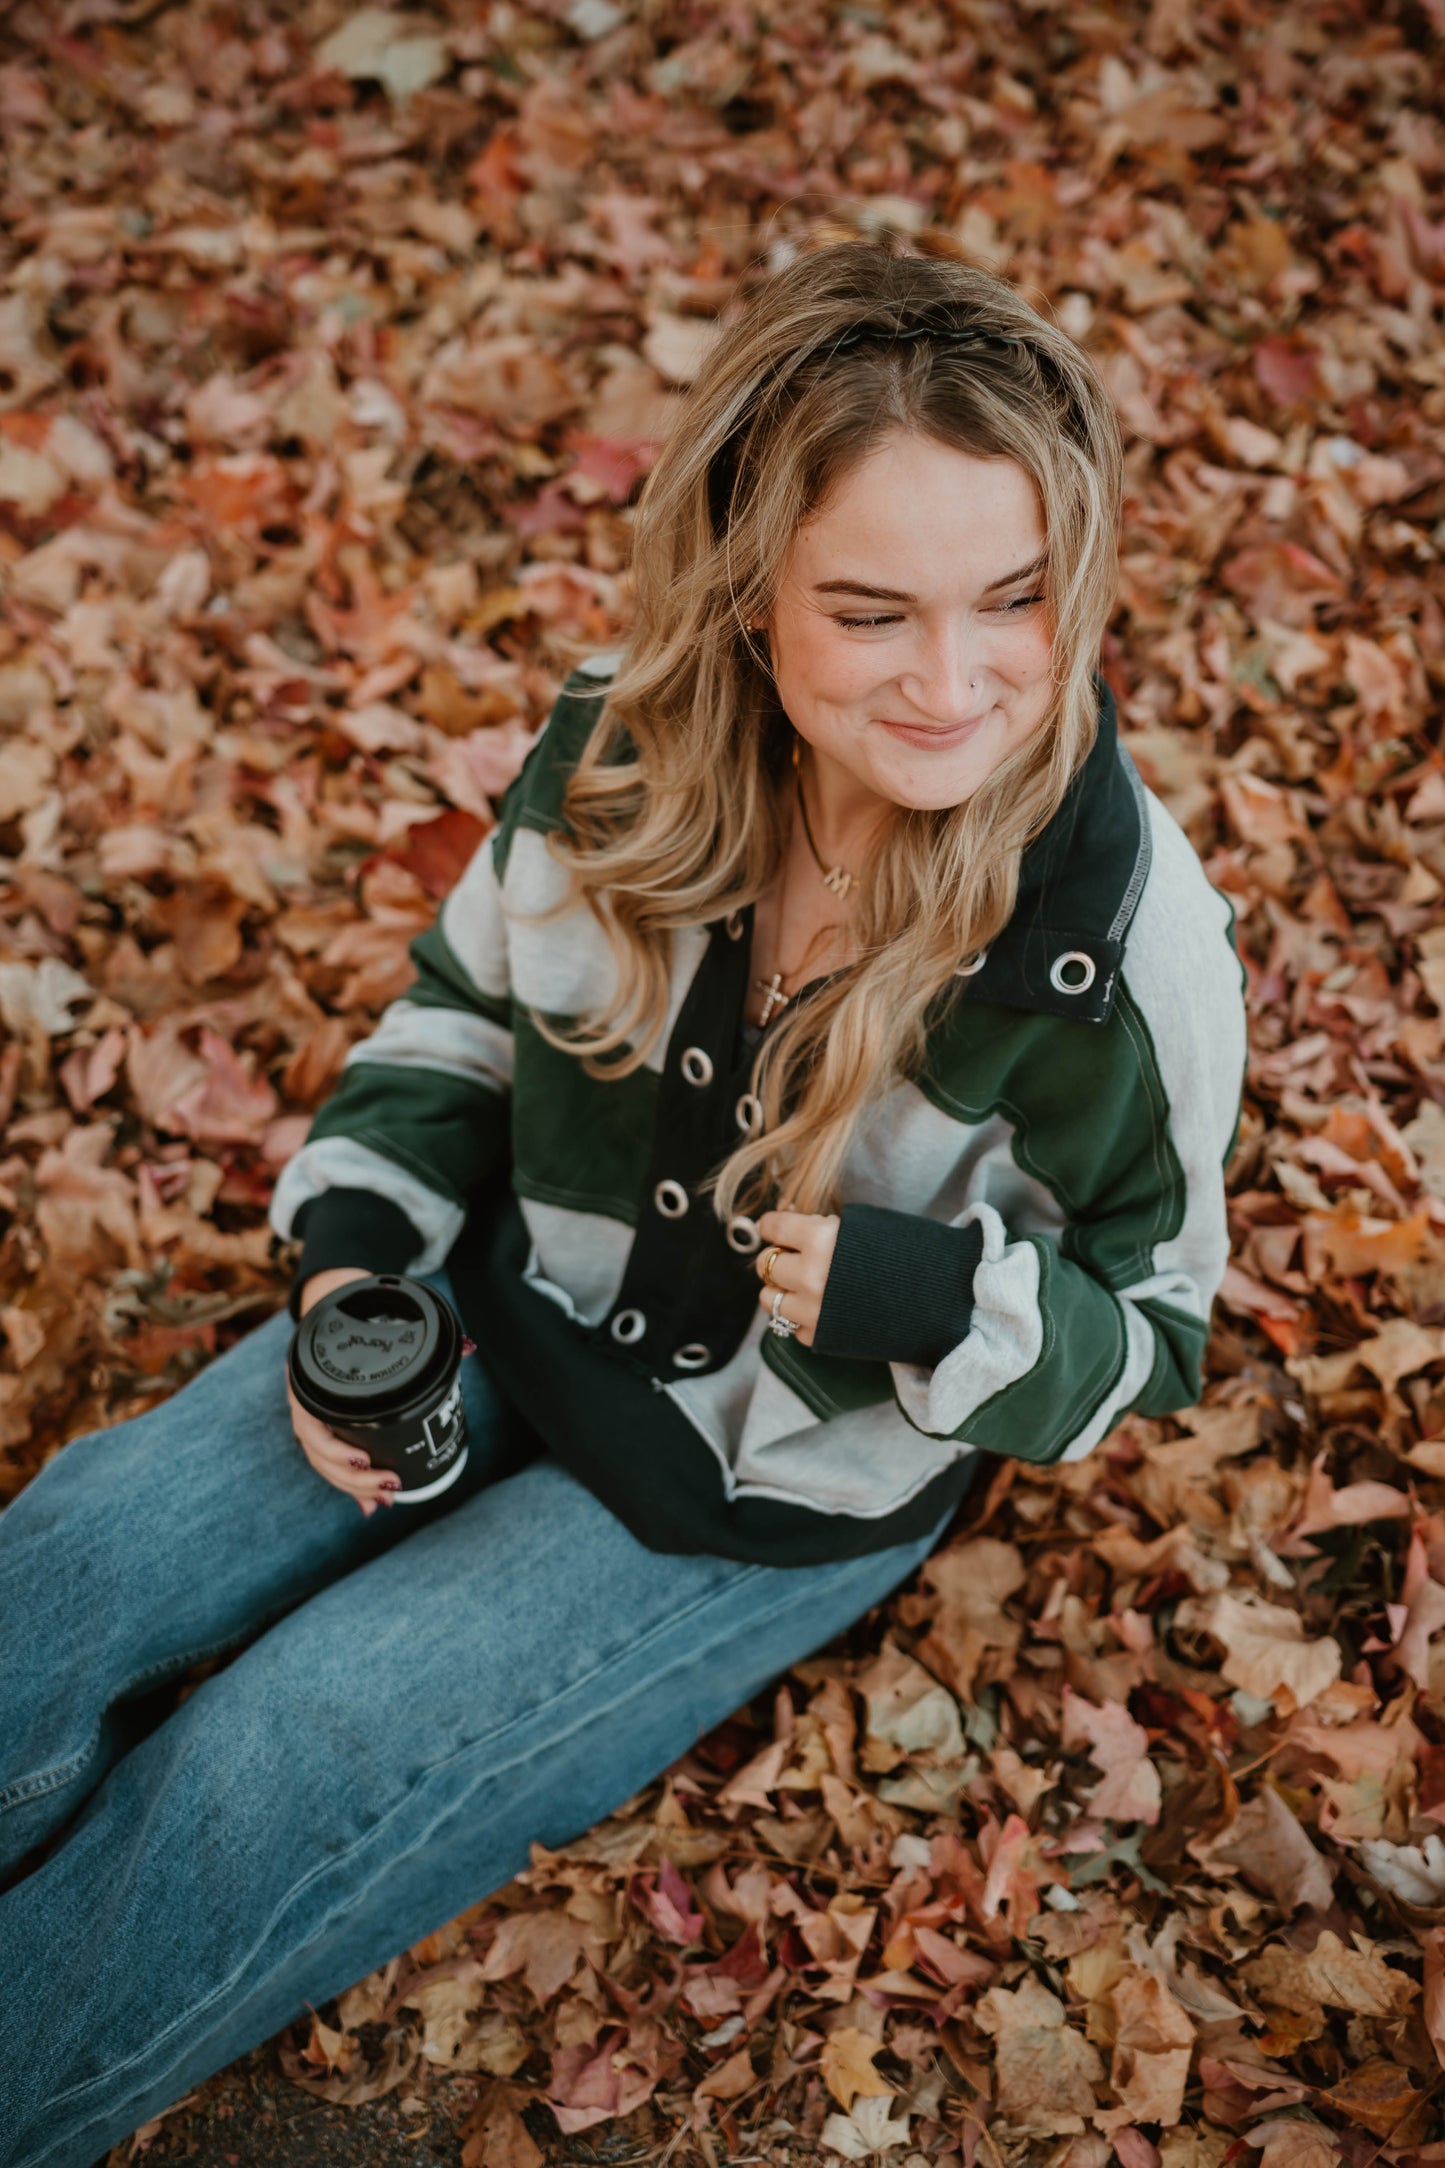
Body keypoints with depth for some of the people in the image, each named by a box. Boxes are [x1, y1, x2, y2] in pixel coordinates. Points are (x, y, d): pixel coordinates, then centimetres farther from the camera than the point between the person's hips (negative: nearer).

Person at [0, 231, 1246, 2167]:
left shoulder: (1125, 933, -26)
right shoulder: (629, 743, -15)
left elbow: (1146, 1328, -11)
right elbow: (467, 995, 4)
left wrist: (941, 1303, -32)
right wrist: (355, 1246, -10)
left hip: (768, 1486, -4)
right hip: (520, 1302, 5)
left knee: (253, 1787, -11)